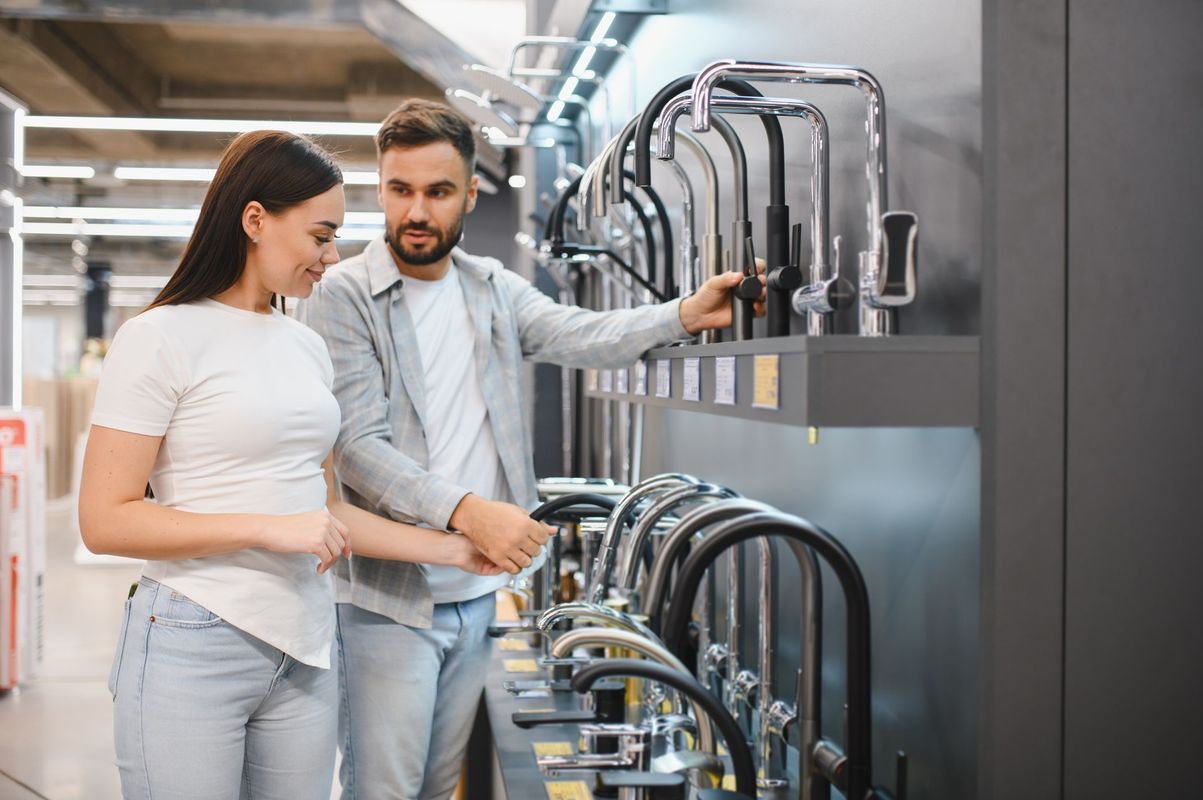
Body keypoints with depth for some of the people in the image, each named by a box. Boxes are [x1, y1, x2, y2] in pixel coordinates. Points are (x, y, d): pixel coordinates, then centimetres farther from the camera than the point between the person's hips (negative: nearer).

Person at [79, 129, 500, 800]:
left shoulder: (308, 347, 12)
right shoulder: (161, 338, -8)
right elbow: (106, 520, -12)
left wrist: (454, 550, 11)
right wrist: (269, 529, -18)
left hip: (305, 648, 6)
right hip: (194, 645, -6)